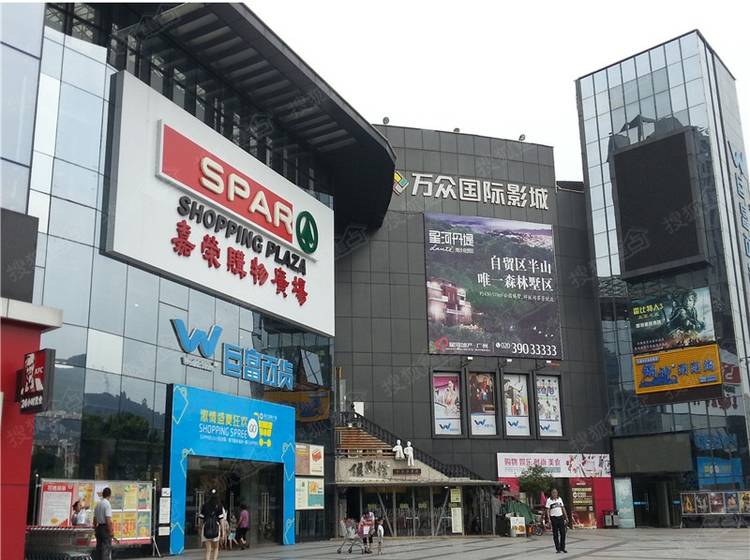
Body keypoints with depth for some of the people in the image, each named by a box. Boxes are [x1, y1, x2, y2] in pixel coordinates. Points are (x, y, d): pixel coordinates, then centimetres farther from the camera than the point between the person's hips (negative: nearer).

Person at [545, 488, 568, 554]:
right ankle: (558, 549, 7)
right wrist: (549, 519, -14)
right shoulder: (549, 500, -2)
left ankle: (562, 548, 14)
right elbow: (548, 510, -5)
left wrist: (566, 517, 10)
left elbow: (563, 508, 14)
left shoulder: (560, 499, 11)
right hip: (554, 518, -4)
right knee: (555, 534, 0)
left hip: (561, 517, 4)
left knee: (563, 533, 3)